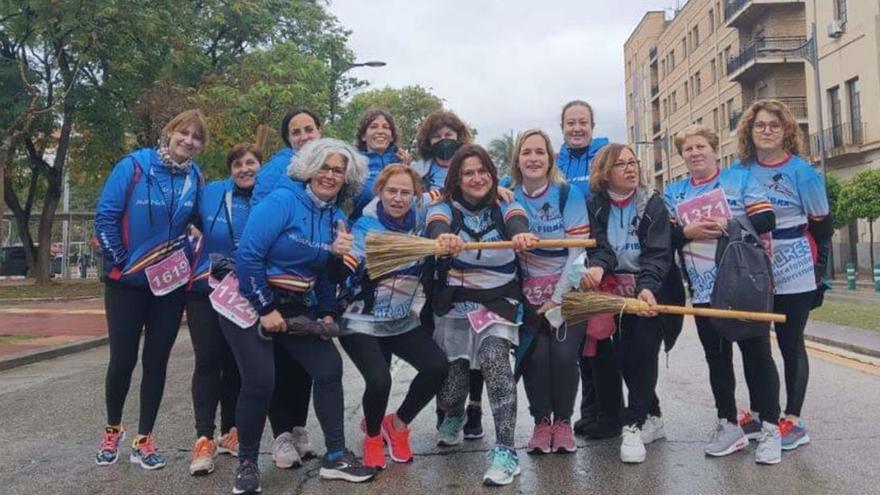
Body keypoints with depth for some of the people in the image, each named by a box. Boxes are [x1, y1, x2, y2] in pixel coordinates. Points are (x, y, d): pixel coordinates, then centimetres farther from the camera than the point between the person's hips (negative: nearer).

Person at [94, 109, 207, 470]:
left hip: (171, 284, 3)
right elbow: (105, 217, -10)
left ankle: (143, 440, 19)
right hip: (127, 281, -3)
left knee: (156, 361, 6)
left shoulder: (195, 178, 2)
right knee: (122, 359, 3)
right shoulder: (133, 166, -9)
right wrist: (120, 262, -10)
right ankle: (113, 431, 28)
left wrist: (188, 259, 3)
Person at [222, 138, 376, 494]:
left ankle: (335, 456, 10)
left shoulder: (337, 218, 4)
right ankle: (247, 461, 10)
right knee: (260, 381, -14)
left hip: (295, 306, 7)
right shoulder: (283, 200, -17)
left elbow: (326, 274, 14)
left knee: (329, 367, -3)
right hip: (249, 300, -6)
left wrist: (327, 312, 2)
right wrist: (265, 309, -19)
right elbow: (247, 255, -22)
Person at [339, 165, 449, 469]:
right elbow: (347, 275, -19)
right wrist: (340, 255, -40)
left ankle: (397, 424, 12)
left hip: (403, 321, 4)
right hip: (361, 322, -4)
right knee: (379, 380, -23)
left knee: (437, 366, -15)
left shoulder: (421, 222, -3)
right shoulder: (365, 226, -13)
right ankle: (373, 435, 12)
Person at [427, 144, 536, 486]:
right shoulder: (444, 209, -4)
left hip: (497, 304, -1)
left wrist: (521, 234, -50)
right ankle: (452, 419, 42)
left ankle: (505, 451, -19)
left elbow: (518, 225, -25)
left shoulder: (506, 207, -1)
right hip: (454, 306, 1)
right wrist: (443, 238, -53)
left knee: (495, 358, -27)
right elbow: (436, 229, -27)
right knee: (451, 385, 3)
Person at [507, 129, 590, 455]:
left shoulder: (569, 195, -10)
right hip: (529, 293, 1)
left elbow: (578, 250, -11)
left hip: (567, 290, -1)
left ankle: (563, 422, 11)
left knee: (564, 355, -11)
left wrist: (557, 298, -11)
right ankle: (541, 422, 10)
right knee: (536, 356, -10)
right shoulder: (509, 196, -3)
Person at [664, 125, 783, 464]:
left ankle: (770, 429, 12)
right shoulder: (673, 193, 11)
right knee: (717, 359, 10)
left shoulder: (741, 178, 2)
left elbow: (766, 220, -6)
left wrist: (729, 226, -20)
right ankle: (728, 427, 22)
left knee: (757, 355, 3)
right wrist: (687, 232, -13)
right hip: (703, 291, 4)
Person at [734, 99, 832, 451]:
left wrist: (818, 273, -3)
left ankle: (793, 421, 14)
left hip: (793, 275, -4)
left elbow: (822, 227, -2)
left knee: (791, 345, 5)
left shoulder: (801, 171, -6)